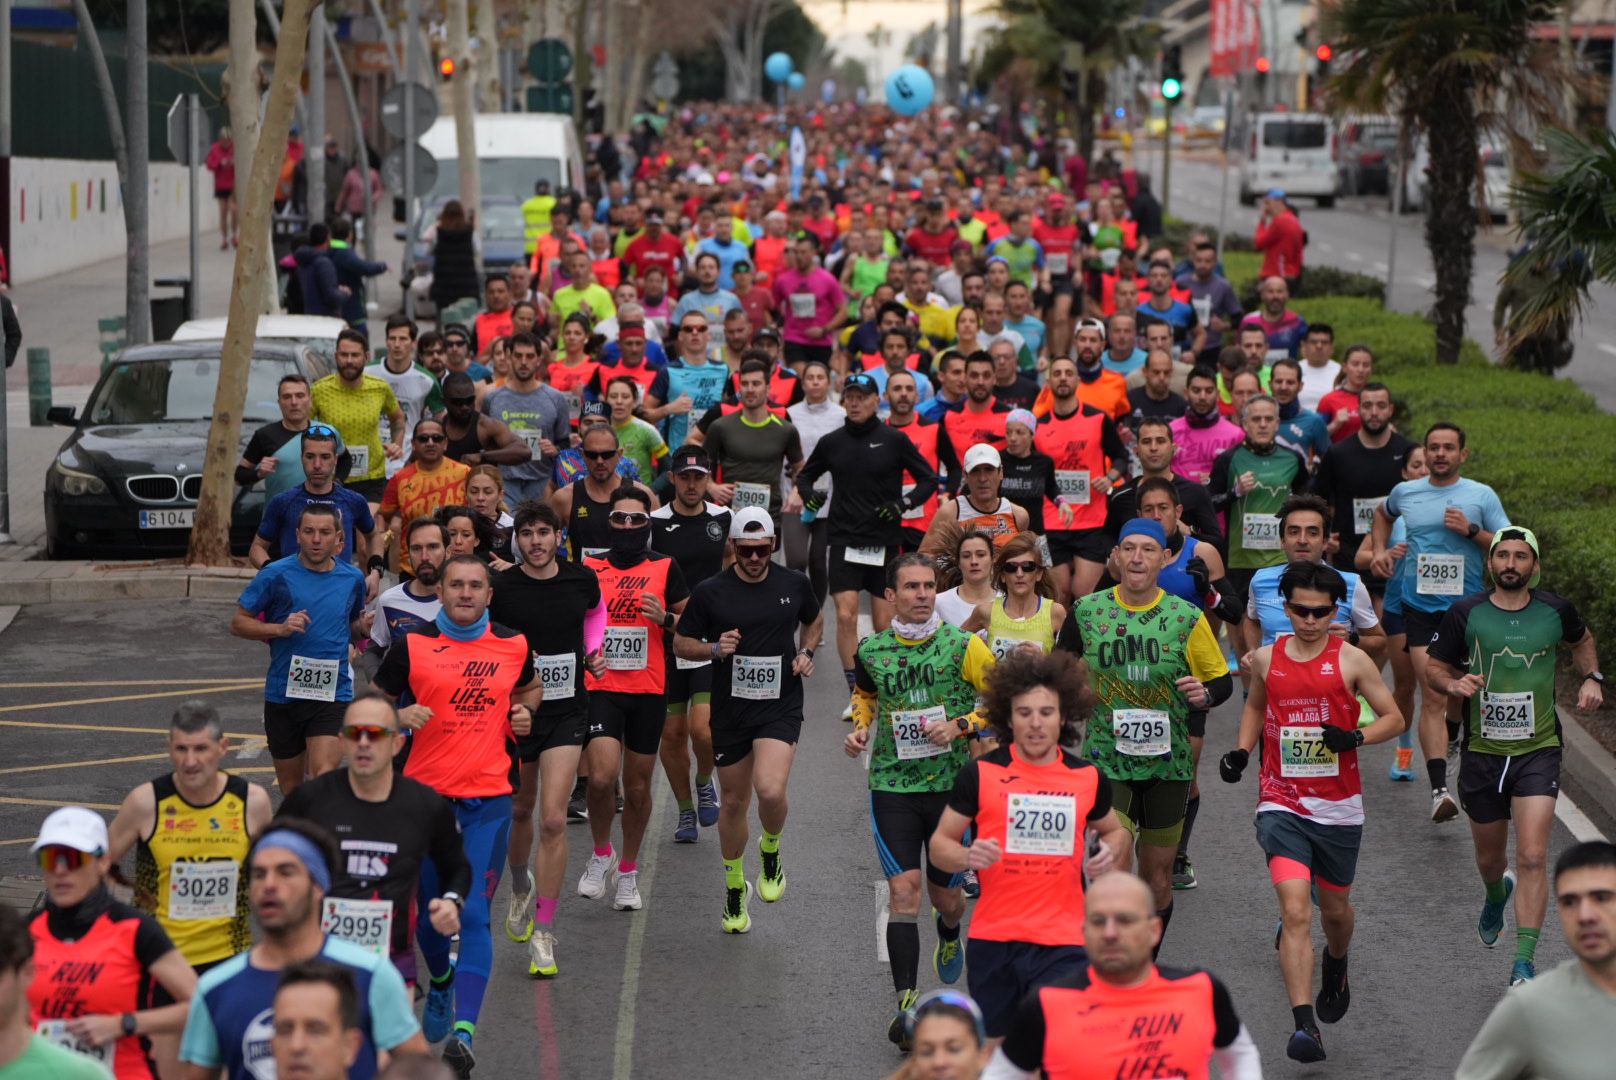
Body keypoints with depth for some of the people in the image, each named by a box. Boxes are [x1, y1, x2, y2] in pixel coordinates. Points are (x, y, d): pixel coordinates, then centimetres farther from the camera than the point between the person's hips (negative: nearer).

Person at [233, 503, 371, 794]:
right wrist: (280, 629, -16)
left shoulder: (352, 578, 6)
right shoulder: (277, 575, -4)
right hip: (283, 692, 0)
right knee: (291, 787, 13)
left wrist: (363, 628, -1)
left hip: (333, 693, 0)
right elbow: (238, 623, 0)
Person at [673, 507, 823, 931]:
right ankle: (735, 888, 31)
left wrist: (805, 652, 3)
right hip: (730, 709, 1)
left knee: (771, 791, -22)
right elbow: (681, 643, 3)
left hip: (780, 707, -1)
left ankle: (771, 852, 12)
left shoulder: (794, 584, 0)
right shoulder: (710, 591, -6)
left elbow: (814, 620, 21)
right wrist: (714, 648, -15)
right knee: (733, 801, 10)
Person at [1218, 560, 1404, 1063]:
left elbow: (1394, 718, 0)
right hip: (1281, 805, 0)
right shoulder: (1266, 659, 3)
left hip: (1339, 808, 0)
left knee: (1334, 907, 19)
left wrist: (1355, 737, -18)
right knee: (1296, 911, -16)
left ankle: (1336, 966, 55)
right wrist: (1240, 752, 7)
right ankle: (1305, 1027, -22)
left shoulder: (1351, 660, -4)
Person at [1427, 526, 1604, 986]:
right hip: (1482, 752, 1)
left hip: (1538, 750, -1)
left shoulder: (1555, 611, -2)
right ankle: (1496, 895, 54)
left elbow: (1582, 641, 21)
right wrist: (1454, 685, -15)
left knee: (1531, 857, -15)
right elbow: (1434, 664, 6)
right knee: (1489, 857, 17)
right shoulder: (1466, 614, -5)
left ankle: (1524, 963, -11)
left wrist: (1591, 678, 4)